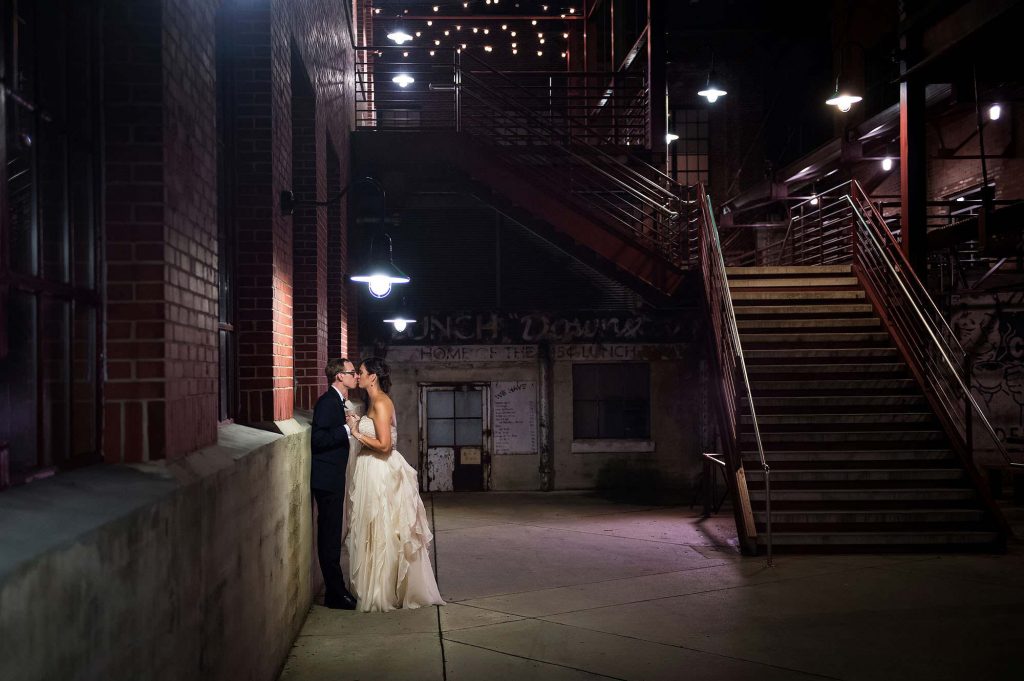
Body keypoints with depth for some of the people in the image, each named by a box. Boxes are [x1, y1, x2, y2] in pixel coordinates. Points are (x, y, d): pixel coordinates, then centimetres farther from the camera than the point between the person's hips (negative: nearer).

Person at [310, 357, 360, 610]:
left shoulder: (337, 401, 16)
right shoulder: (327, 402, -15)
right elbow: (318, 440, -23)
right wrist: (347, 429, -24)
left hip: (332, 480, 10)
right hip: (327, 479, -10)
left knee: (331, 537, 14)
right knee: (330, 538, -5)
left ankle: (335, 590, 21)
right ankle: (336, 593, -1)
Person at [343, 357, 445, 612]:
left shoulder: (381, 403, -17)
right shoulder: (376, 401, 12)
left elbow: (384, 445, -22)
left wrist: (357, 433, -15)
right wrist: (359, 423, 9)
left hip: (380, 474, -10)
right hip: (372, 471, 10)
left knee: (382, 533, -1)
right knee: (375, 532, 14)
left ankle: (382, 594, 8)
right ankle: (379, 589, 22)